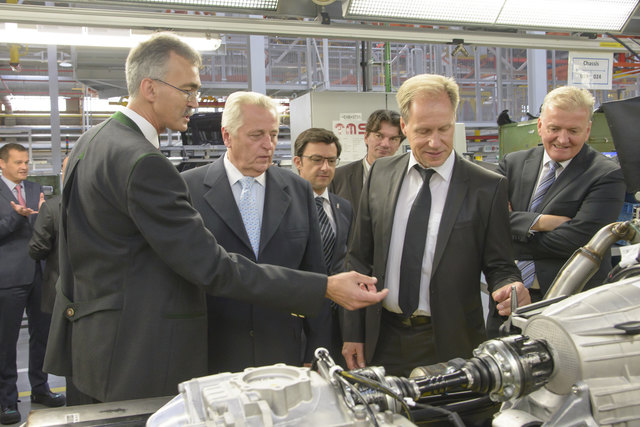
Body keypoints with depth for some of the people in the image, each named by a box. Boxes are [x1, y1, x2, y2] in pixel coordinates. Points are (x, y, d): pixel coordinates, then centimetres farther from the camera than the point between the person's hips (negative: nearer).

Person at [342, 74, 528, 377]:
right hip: (383, 340, 3)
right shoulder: (380, 174, 2)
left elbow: (499, 266, -1)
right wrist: (353, 333, 3)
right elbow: (359, 259, 5)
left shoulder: (487, 187, -7)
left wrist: (510, 288, -24)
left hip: (450, 344, -2)